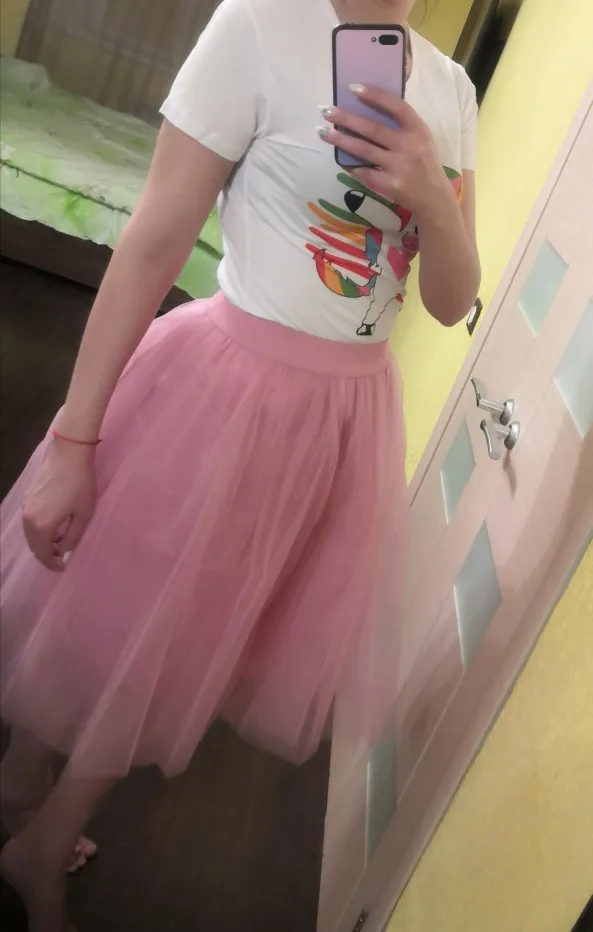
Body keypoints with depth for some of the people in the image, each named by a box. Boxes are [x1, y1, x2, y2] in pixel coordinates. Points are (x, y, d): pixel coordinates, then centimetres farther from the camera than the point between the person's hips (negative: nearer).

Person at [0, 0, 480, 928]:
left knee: (176, 644, 18)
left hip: (348, 415, 6)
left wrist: (433, 200, -15)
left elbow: (453, 301, 6)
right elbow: (154, 242, -13)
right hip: (228, 389, -5)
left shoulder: (451, 87, 7)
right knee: (112, 617, 11)